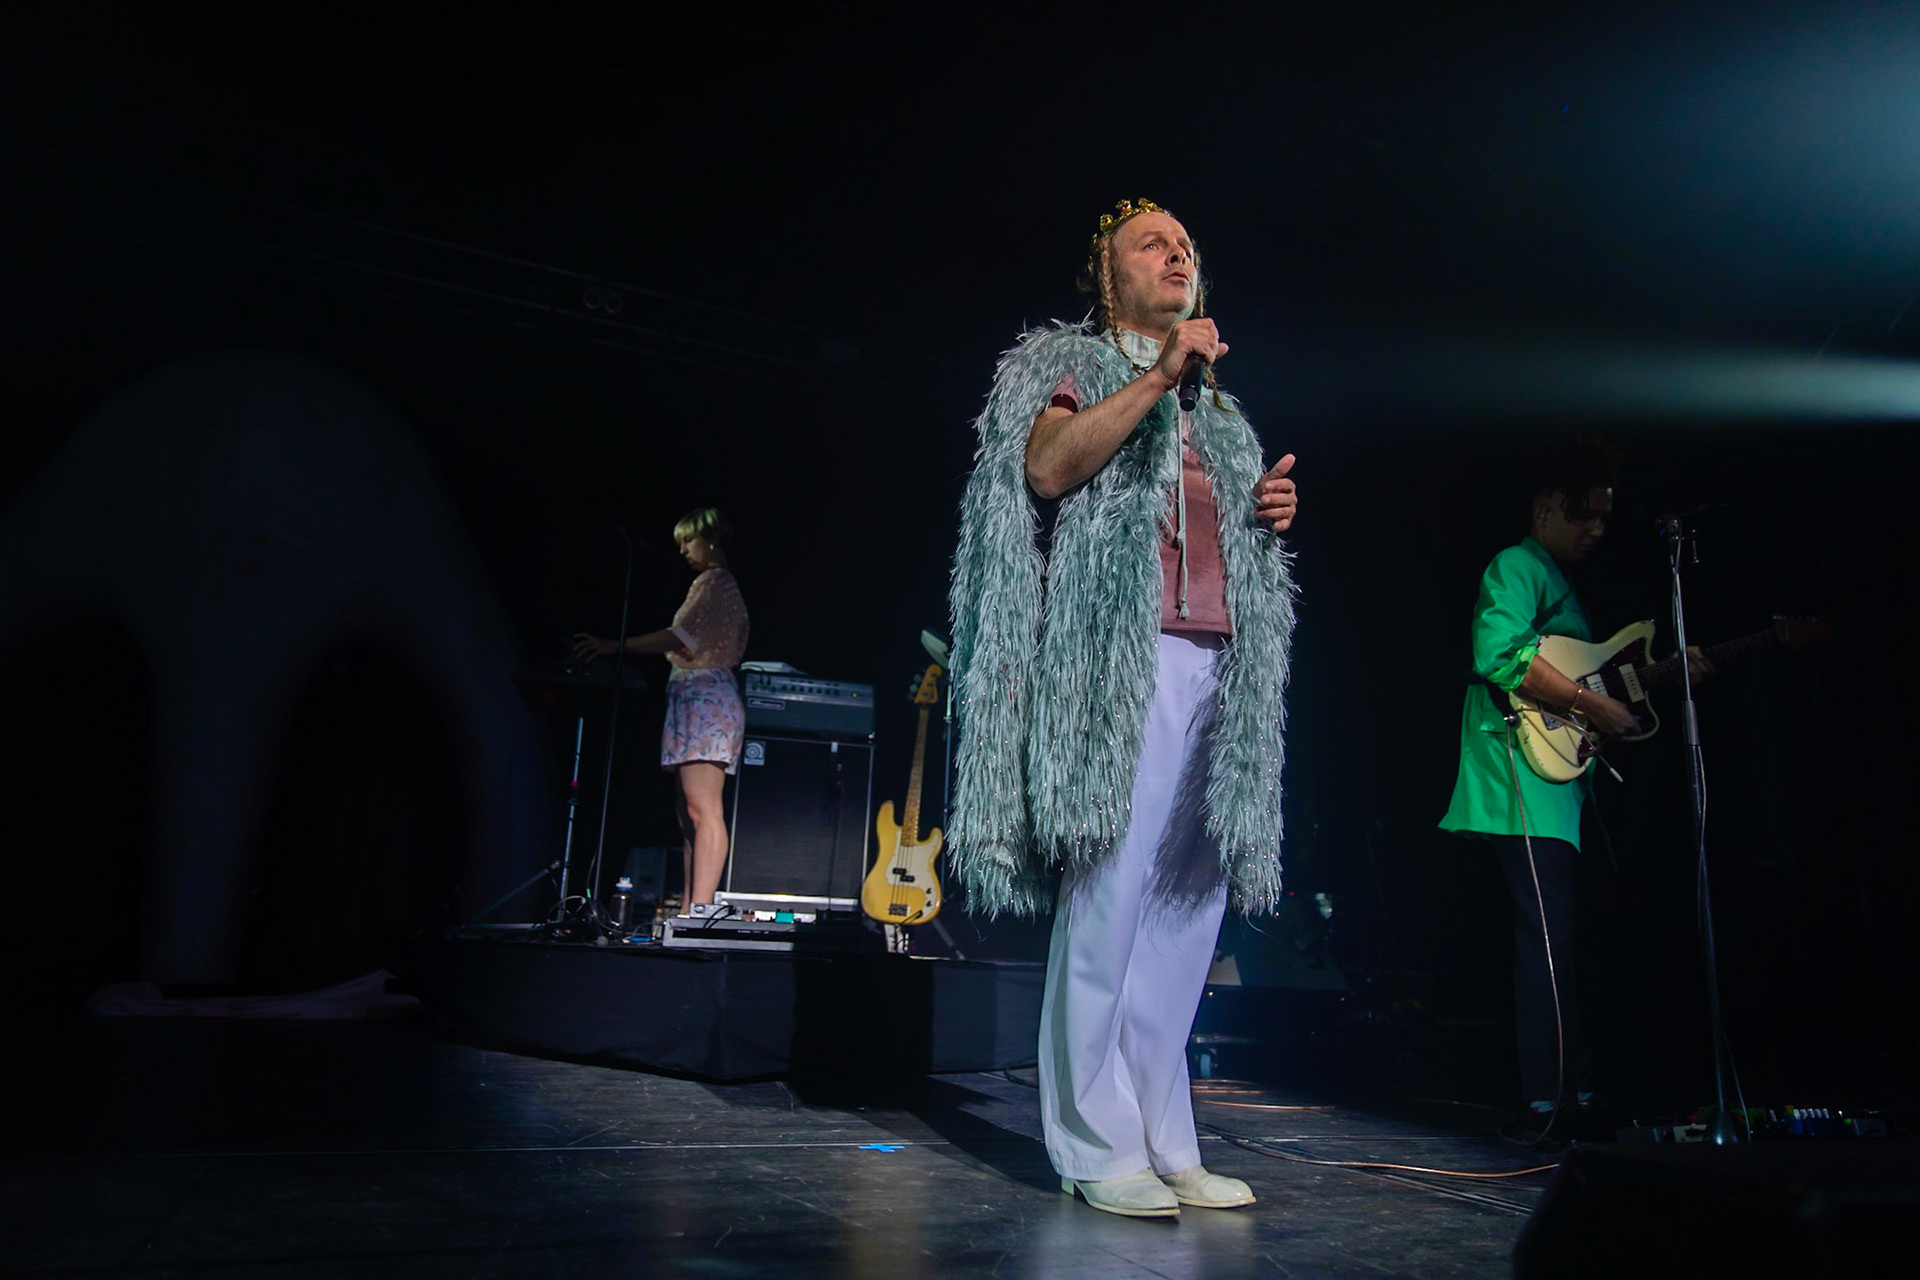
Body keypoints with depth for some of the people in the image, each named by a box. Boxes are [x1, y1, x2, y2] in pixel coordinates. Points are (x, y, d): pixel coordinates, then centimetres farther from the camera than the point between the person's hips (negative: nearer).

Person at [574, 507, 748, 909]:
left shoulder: (713, 582, -3)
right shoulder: (723, 585, 27)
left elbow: (682, 637, -17)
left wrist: (617, 646, -20)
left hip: (704, 700, -11)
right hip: (695, 702, 11)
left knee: (702, 811, -17)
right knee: (689, 813, 6)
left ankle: (698, 911, -22)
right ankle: (688, 910, 4)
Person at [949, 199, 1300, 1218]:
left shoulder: (1218, 414, 30)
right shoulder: (1073, 363, 11)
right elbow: (1046, 467, -10)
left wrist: (1270, 514, 11)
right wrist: (1156, 378, -13)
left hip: (1221, 659, 7)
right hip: (1124, 653, -6)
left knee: (1190, 899, 1)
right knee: (1111, 891, -12)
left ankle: (1162, 1142, 8)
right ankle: (1097, 1147, -4)